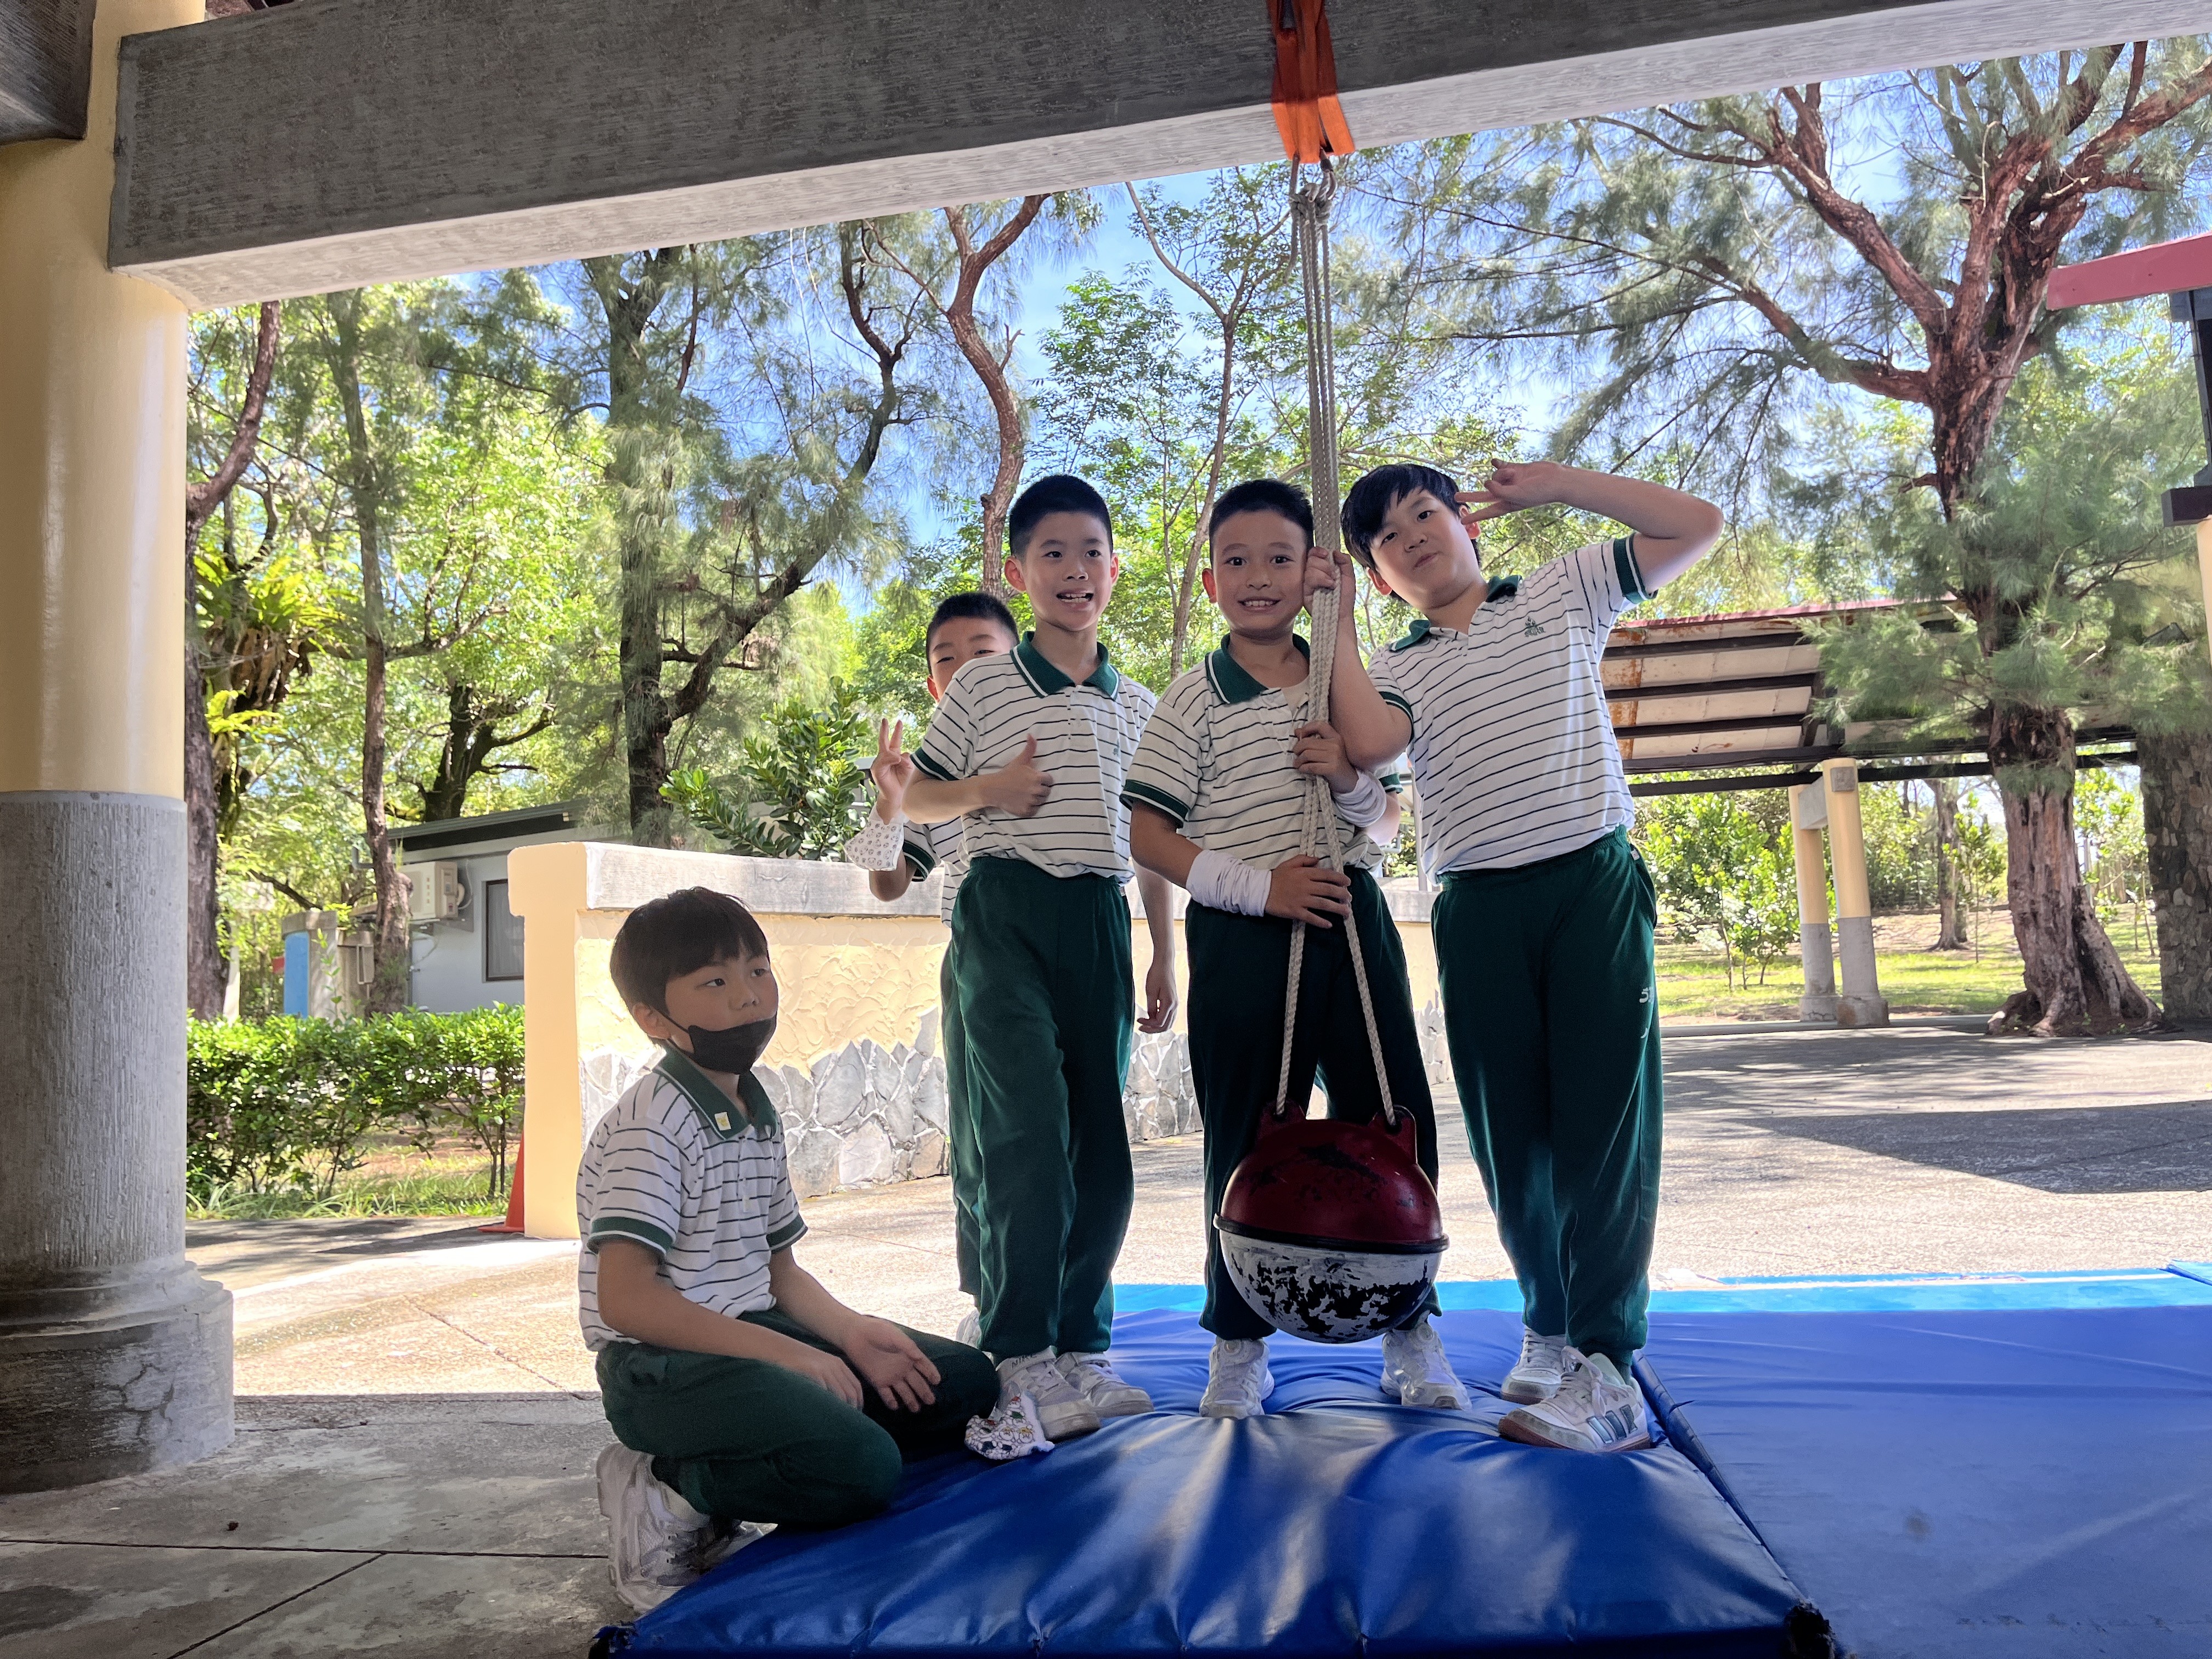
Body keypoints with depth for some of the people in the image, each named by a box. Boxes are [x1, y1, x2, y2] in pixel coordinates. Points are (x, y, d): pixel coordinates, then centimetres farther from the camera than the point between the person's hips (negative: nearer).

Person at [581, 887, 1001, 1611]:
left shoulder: (759, 1121, 12)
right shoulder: (650, 1124, -15)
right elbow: (625, 1298, -22)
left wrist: (852, 1331, -4)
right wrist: (782, 1353, -23)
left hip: (754, 1333, 9)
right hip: (664, 1364, -9)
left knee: (966, 1382, 6)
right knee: (863, 1468, -29)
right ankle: (666, 1492, -6)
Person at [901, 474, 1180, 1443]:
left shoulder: (1137, 705, 15)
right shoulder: (983, 687, 3)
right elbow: (917, 797, 9)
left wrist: (1164, 957, 13)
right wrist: (987, 789, -10)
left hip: (1100, 924, 4)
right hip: (1007, 913, -4)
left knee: (1103, 1147, 6)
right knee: (1031, 1134, -13)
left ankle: (1081, 1342, 20)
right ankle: (1019, 1354, -1)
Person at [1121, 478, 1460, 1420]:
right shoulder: (1195, 702, -1)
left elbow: (1388, 824, 13)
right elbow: (1147, 836, -5)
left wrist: (1352, 780, -9)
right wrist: (1259, 885, -15)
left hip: (1349, 922, 3)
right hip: (1241, 939, -3)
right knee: (1246, 1139, 5)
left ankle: (1409, 1329, 23)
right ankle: (1239, 1344, 21)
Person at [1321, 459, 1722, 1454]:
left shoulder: (1562, 595, 13)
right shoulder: (1397, 671, 12)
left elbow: (1696, 526, 9)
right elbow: (1368, 743, -10)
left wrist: (1551, 484, 9)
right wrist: (1333, 622, -2)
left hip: (1594, 885, -2)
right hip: (1480, 912, 2)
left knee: (1602, 1119, -7)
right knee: (1509, 1135, 7)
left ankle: (1605, 1367, -4)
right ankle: (1550, 1329, 25)